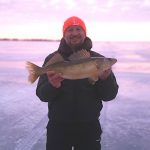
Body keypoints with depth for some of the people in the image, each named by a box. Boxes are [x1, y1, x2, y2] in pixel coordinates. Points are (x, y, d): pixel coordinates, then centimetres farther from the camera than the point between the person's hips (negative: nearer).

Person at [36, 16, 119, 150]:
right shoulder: (52, 59, -1)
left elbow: (109, 96, -5)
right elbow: (42, 95, -6)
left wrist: (106, 78, -24)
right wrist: (52, 86, -27)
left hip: (89, 127, 1)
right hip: (58, 126, 0)